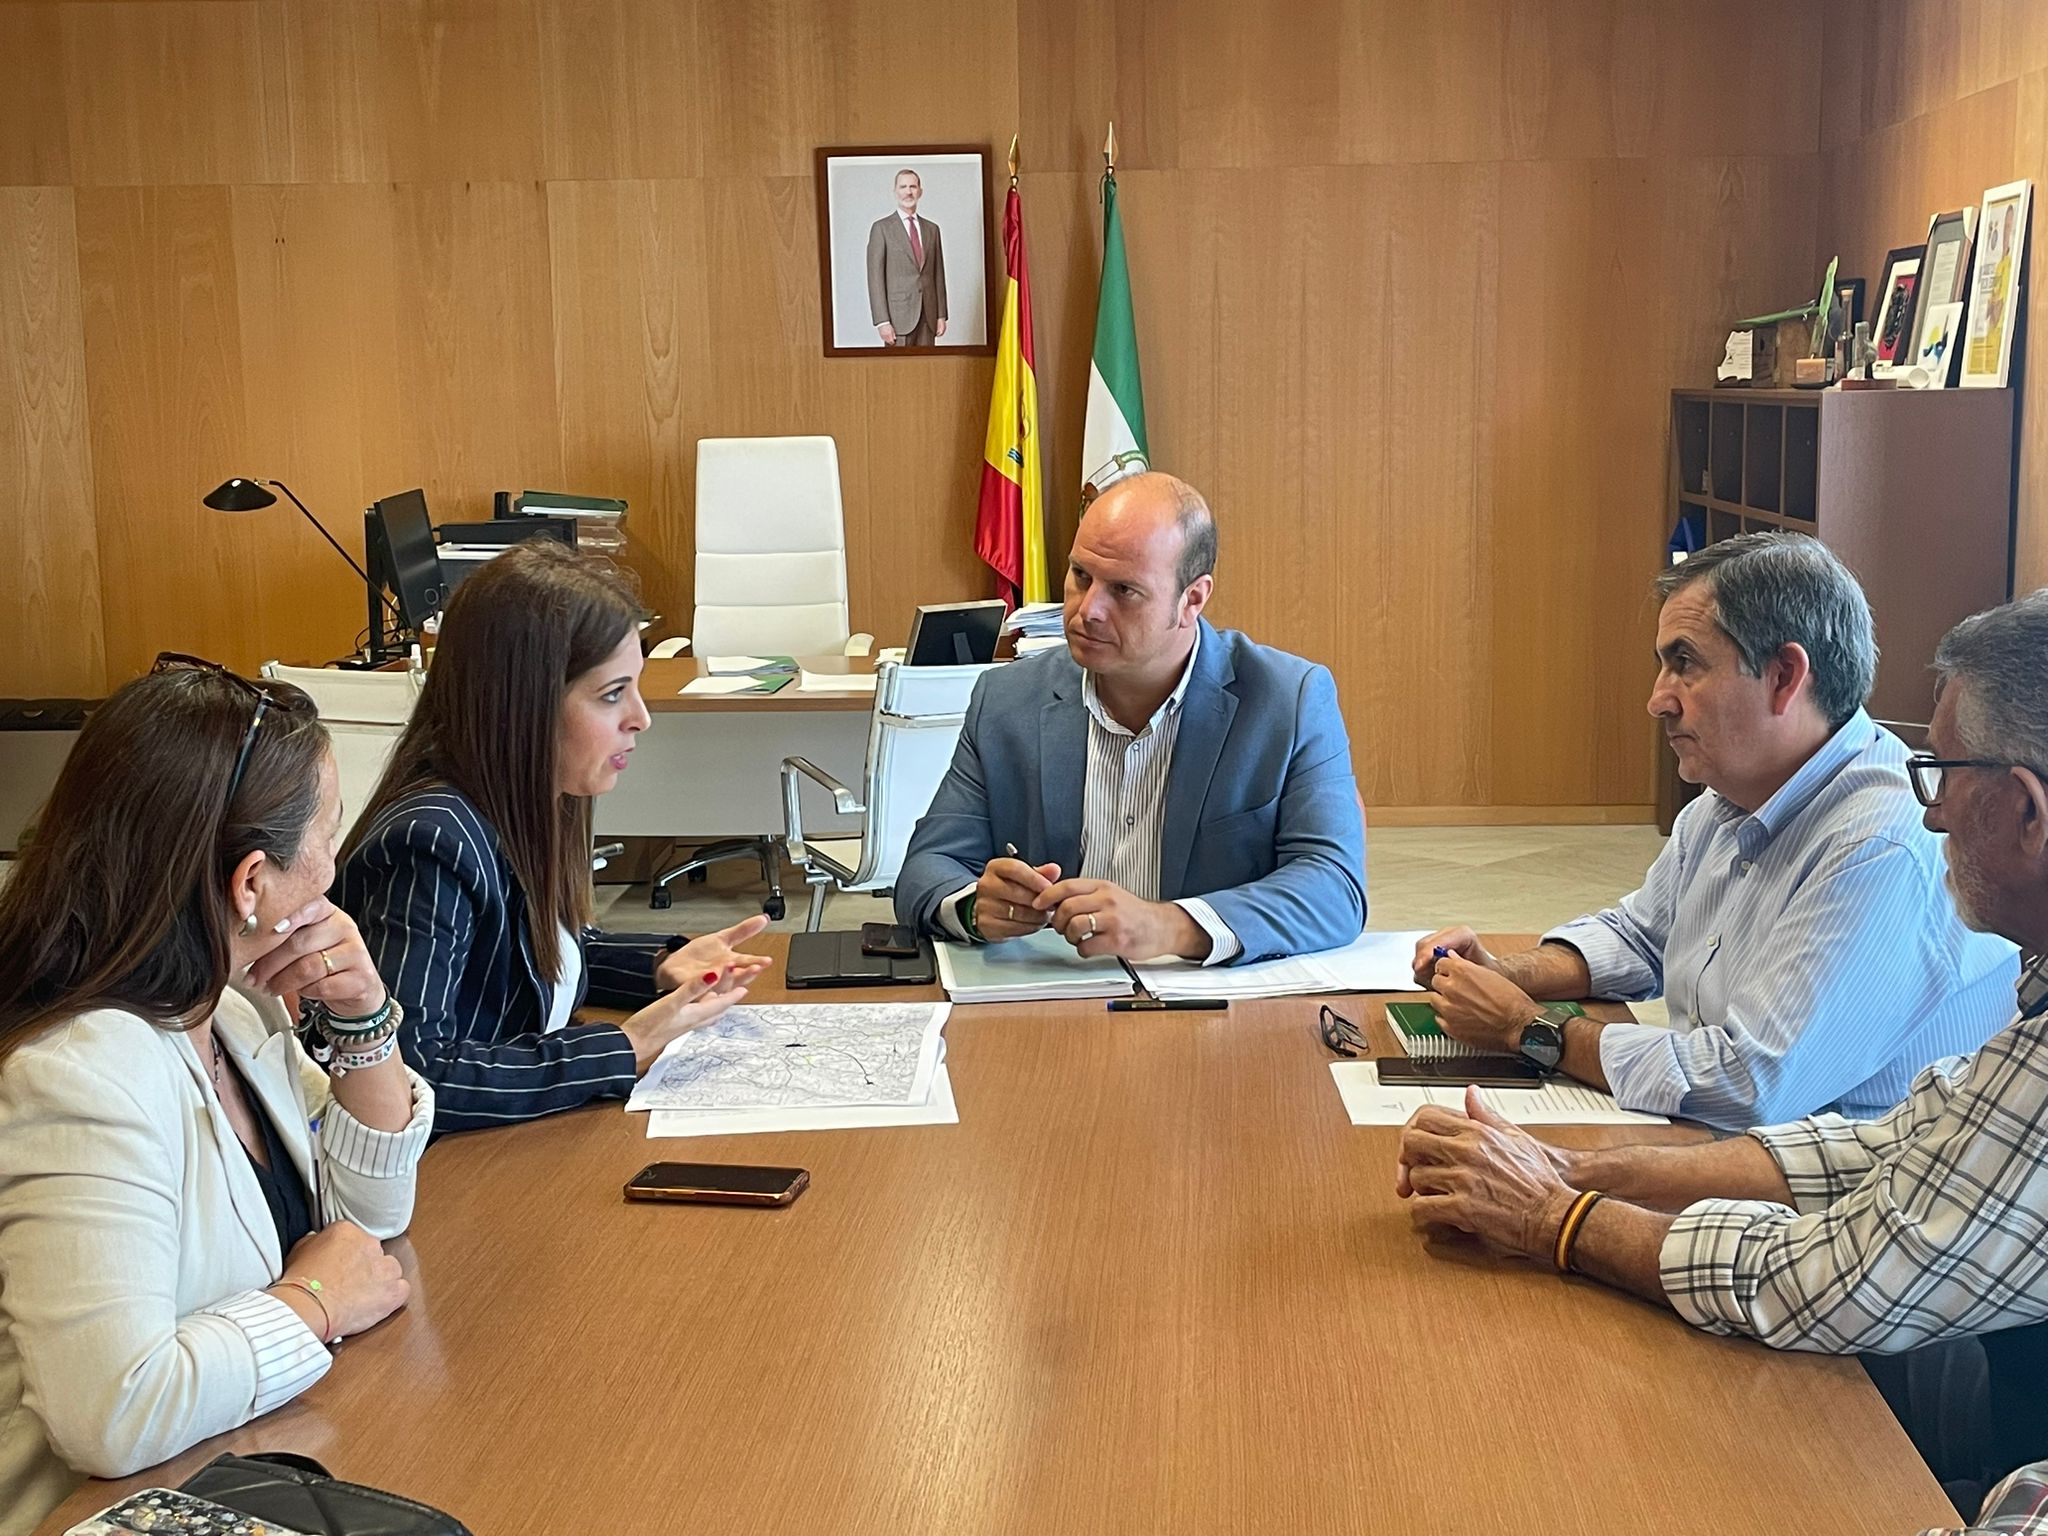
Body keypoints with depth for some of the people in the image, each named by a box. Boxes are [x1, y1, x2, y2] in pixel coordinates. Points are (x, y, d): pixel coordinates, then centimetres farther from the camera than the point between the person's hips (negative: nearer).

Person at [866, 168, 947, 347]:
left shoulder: (932, 229, 14)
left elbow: (938, 274, 15)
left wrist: (941, 315, 8)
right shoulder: (882, 228, -1)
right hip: (899, 316, -4)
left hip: (928, 317, 4)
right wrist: (882, 321, -13)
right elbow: (875, 277, -5)